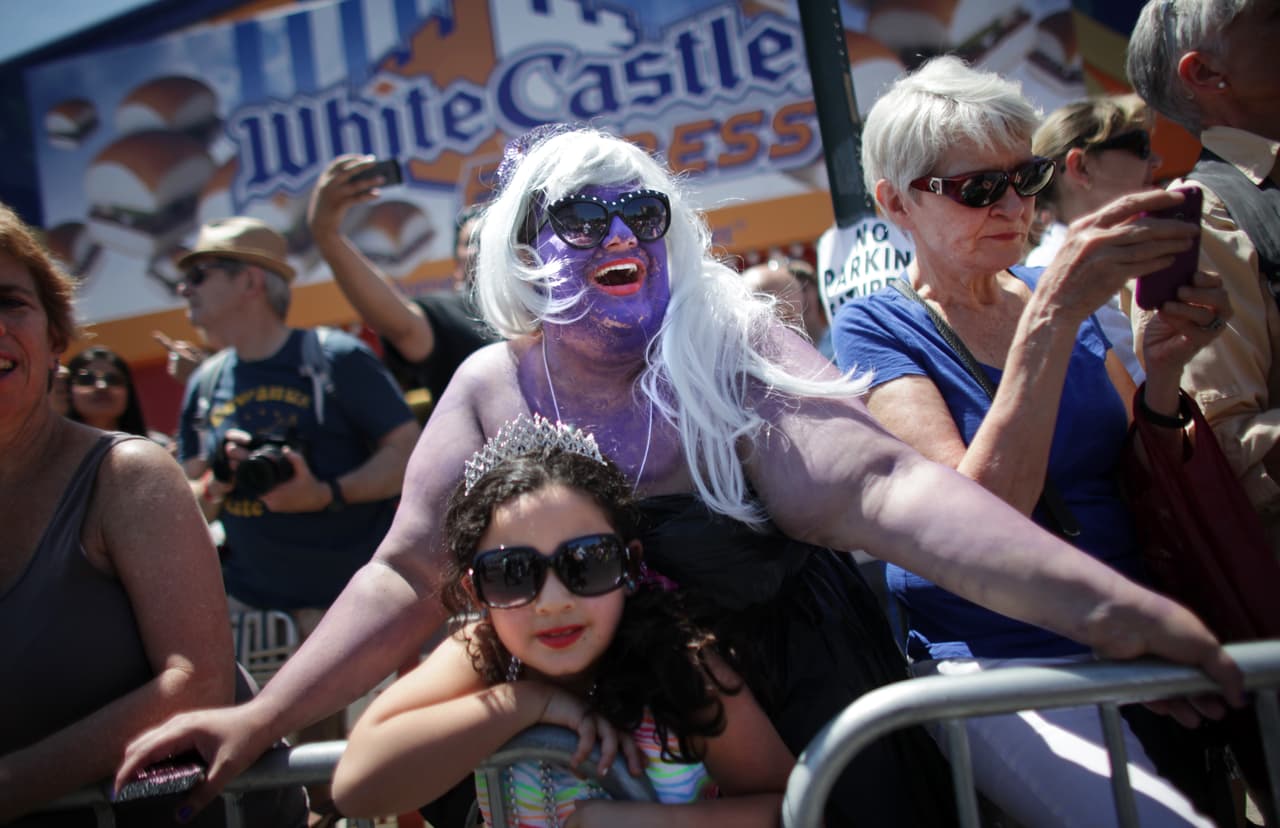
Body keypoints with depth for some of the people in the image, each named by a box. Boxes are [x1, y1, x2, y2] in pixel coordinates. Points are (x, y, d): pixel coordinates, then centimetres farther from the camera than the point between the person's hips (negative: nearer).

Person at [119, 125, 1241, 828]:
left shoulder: (733, 352, -13)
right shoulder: (492, 387, -4)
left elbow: (883, 487, -26)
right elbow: (408, 577, -3)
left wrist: (1104, 604, -38)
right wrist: (263, 716, -11)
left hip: (796, 722, -2)